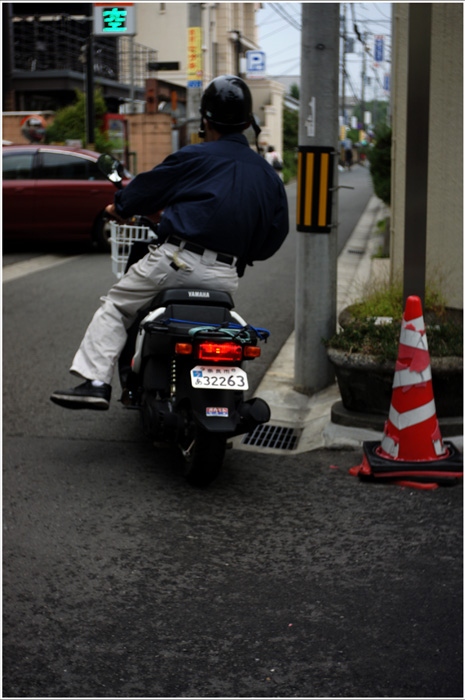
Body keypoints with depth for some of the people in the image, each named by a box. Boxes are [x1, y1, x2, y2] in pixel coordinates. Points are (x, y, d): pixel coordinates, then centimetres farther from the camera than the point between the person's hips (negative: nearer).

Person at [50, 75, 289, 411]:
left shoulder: (195, 157, 0)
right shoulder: (268, 174, 15)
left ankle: (96, 381, -3)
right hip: (227, 276, 5)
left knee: (116, 306, 9)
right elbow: (277, 232, 18)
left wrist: (120, 206, 28)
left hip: (179, 259, -5)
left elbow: (148, 187, 8)